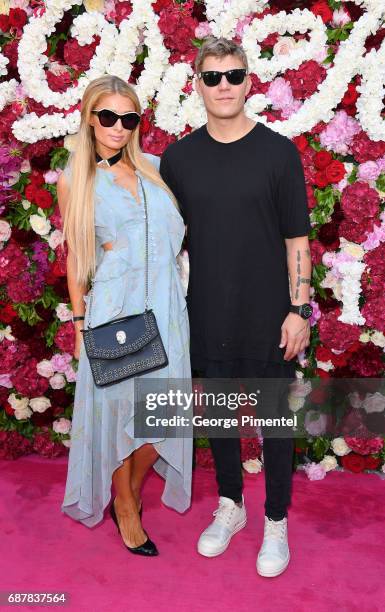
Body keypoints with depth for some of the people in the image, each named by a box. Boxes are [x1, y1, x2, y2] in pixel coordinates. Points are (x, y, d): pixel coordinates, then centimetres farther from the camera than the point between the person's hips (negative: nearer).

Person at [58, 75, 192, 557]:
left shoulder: (156, 168, 10)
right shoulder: (74, 180, 1)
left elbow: (181, 226, 17)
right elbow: (75, 256, 3)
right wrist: (80, 321, 1)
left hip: (165, 307, 3)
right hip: (114, 310, -3)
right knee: (118, 409, 7)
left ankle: (132, 491, 36)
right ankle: (126, 510, 30)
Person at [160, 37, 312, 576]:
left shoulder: (278, 152, -5)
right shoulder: (178, 157, 2)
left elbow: (296, 238, -3)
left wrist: (299, 309, -8)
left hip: (269, 318, -2)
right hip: (208, 317, 3)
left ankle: (276, 521, 30)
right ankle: (230, 505, 38)